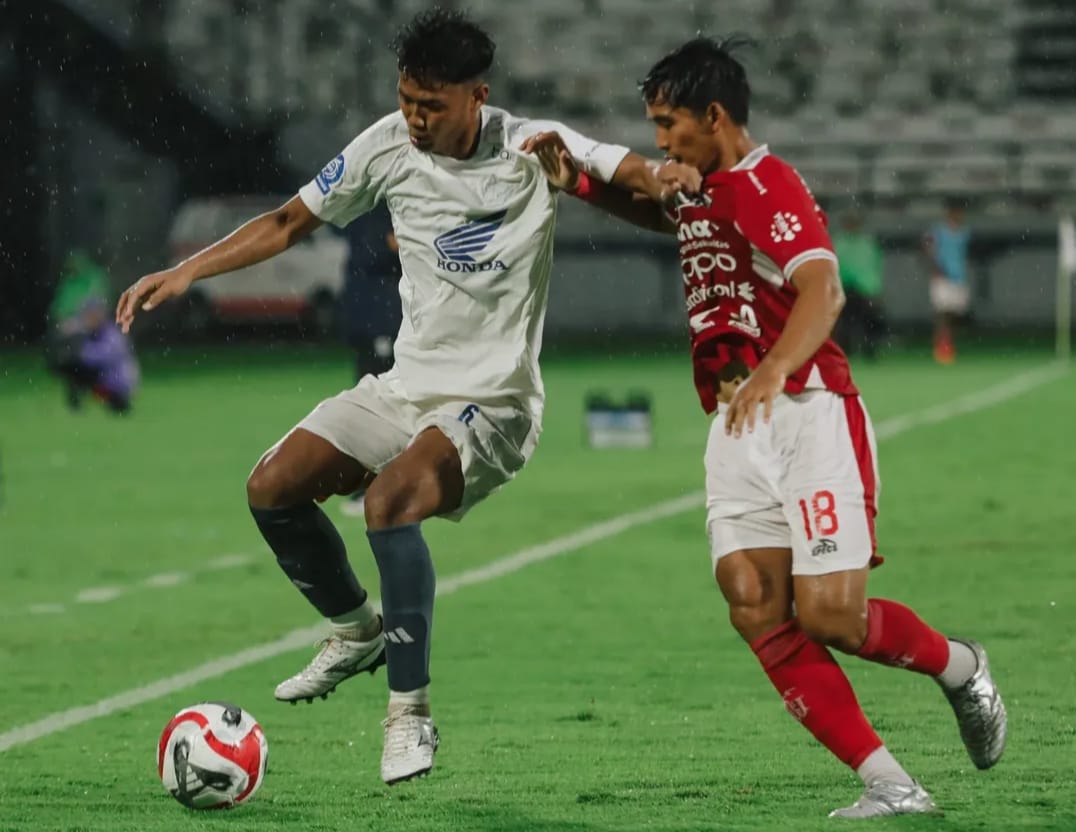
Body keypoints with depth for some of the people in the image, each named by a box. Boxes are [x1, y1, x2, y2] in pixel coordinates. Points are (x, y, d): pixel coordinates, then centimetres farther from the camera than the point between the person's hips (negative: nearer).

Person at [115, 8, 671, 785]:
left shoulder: (533, 150, -11)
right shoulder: (388, 146, -1)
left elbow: (644, 176, -12)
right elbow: (289, 222, 9)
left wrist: (679, 183, -38)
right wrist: (182, 273, 1)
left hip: (492, 403, -6)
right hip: (405, 389, 6)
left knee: (390, 497, -32)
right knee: (273, 487, -9)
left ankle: (411, 714, -24)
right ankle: (358, 629, 19)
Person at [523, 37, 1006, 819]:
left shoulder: (766, 185, -11)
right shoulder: (703, 191, 17)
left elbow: (822, 290, -27)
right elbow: (660, 212, 41)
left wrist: (772, 372, -44)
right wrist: (575, 181, 23)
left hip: (810, 412, -8)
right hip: (738, 431, 8)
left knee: (829, 615, -14)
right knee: (756, 609, -9)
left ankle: (959, 667, 18)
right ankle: (892, 786, -10)